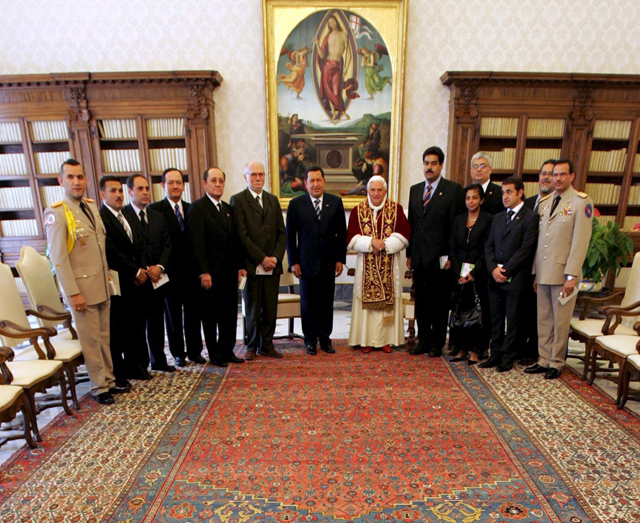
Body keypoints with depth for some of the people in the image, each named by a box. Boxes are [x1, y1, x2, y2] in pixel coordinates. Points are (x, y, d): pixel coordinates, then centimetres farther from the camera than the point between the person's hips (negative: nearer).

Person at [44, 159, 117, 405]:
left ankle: (109, 379, 28)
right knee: (91, 340, 4)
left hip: (102, 285, 6)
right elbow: (58, 259, -15)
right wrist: (73, 293, -16)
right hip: (81, 287, -6)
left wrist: (107, 276, 11)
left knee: (104, 336, 15)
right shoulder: (56, 213, -12)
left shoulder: (91, 206, 8)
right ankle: (99, 387, 19)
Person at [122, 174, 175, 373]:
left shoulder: (157, 216, 13)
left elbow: (167, 244, 10)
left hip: (158, 278, 5)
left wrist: (160, 267, -5)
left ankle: (158, 360, 22)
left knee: (157, 321, 11)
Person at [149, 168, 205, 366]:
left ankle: (194, 351, 24)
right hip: (171, 271, -3)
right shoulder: (155, 209, -2)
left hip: (191, 270, 3)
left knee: (193, 313, 10)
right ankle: (178, 353, 24)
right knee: (173, 315, 10)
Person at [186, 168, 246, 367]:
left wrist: (239, 266, 10)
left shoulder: (228, 208, 15)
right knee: (210, 316, 7)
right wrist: (203, 272, -18)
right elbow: (196, 243, -14)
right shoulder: (197, 208, -7)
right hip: (210, 274, -6)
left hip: (230, 273, 6)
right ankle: (215, 353, 20)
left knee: (230, 315, 12)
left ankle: (227, 350, 24)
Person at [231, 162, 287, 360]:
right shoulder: (238, 200, -2)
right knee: (252, 310, 7)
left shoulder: (273, 200, 14)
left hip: (272, 265, 4)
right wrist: (262, 258, -13)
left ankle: (267, 345, 22)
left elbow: (282, 232, 10)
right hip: (251, 266, -4)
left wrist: (275, 257, -4)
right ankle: (252, 346, 22)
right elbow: (242, 236, -9)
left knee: (270, 309, 8)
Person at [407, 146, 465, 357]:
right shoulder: (415, 190, 14)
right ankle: (423, 340, 25)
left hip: (440, 258, -5)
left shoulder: (454, 189, -2)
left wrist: (450, 256, -11)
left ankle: (437, 344, 19)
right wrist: (409, 253, 10)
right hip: (419, 258, 5)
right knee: (421, 302, 12)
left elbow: (456, 225, -6)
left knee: (439, 303, 6)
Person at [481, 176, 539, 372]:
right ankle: (495, 355, 21)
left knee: (513, 320, 5)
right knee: (495, 319, 11)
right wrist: (493, 268, -5)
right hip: (495, 278, 6)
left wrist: (505, 269, -13)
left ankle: (508, 358, 16)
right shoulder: (497, 218, 16)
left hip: (515, 279, -5)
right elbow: (489, 246, 11)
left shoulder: (530, 217, -4)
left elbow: (526, 249, -11)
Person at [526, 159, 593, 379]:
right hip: (543, 272, 5)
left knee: (561, 321, 5)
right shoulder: (544, 202, 13)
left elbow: (580, 241, -10)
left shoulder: (581, 202, -4)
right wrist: (534, 271, 10)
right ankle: (544, 360, 22)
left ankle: (556, 363, 18)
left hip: (563, 273, -5)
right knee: (543, 319, 11)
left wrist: (571, 276, -15)